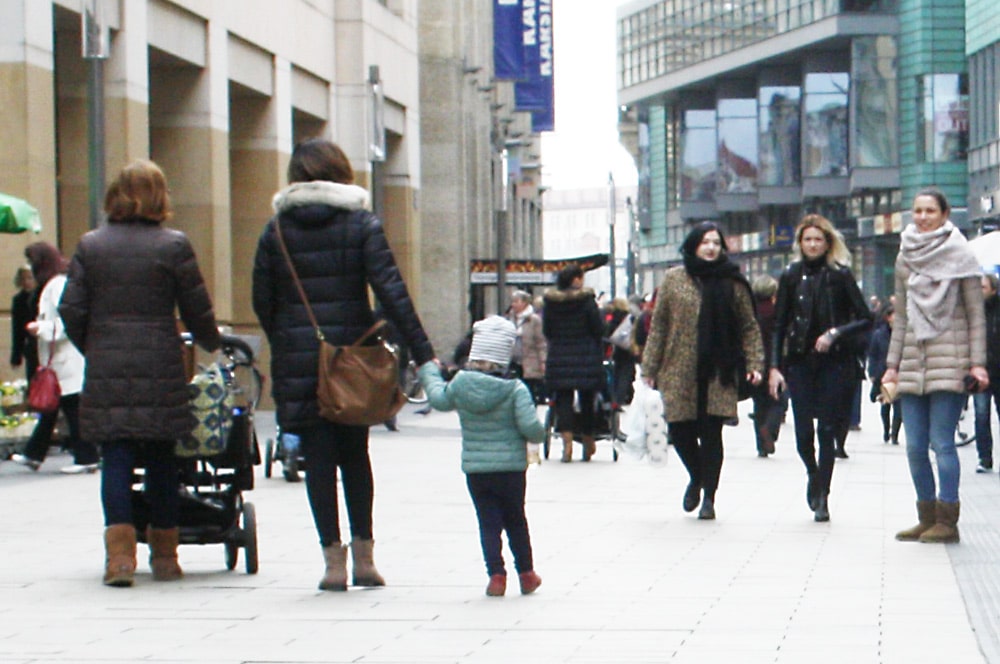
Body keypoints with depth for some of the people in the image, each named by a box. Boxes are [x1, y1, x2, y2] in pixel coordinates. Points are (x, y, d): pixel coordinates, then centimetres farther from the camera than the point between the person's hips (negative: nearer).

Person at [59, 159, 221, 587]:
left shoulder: (90, 246, 4)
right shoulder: (173, 246, -2)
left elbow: (72, 310, 3)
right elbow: (197, 311, 2)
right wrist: (211, 345, 21)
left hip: (106, 370, 1)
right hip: (161, 369, -1)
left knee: (116, 459, 1)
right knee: (161, 460, 9)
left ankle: (119, 553, -10)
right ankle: (164, 555, 15)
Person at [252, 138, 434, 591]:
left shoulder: (276, 230, 3)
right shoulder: (361, 225, -2)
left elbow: (263, 302, 3)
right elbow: (391, 292, -8)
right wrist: (422, 354, -9)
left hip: (298, 362, 0)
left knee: (318, 460, 3)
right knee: (355, 455, 13)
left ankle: (334, 560, 1)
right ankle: (363, 557, 13)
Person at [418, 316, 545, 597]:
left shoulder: (459, 384, -5)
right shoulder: (515, 389, -14)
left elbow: (439, 399, 17)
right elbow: (530, 427, -19)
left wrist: (429, 372, 34)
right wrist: (540, 434, 5)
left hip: (474, 468, 1)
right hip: (510, 467, -1)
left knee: (488, 521, 7)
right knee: (515, 520, 15)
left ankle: (496, 574, -1)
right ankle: (526, 573, 25)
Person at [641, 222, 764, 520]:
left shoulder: (733, 282, 5)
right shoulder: (673, 280, 5)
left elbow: (749, 327, 7)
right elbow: (658, 325, 6)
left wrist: (754, 363, -4)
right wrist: (650, 368, 3)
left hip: (719, 372, -1)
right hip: (680, 370, 1)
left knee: (711, 433, -3)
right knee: (679, 430, 0)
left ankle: (708, 496, 10)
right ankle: (697, 477, 30)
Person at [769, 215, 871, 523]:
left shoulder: (840, 275, 0)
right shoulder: (791, 276, 5)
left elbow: (865, 319, 0)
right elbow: (779, 325, 7)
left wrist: (836, 334, -15)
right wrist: (775, 367, 0)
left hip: (834, 362, -1)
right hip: (800, 361, 1)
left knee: (826, 431, -1)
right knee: (803, 433, -2)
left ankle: (822, 497, 7)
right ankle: (814, 476, 28)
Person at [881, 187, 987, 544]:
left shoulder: (960, 255, -1)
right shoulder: (905, 258, 13)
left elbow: (976, 315, -1)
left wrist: (977, 363, -8)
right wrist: (892, 364, 13)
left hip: (949, 360, -5)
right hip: (913, 359, 5)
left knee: (942, 443, -9)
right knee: (915, 447, 2)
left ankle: (947, 520, -3)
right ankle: (927, 517, 12)